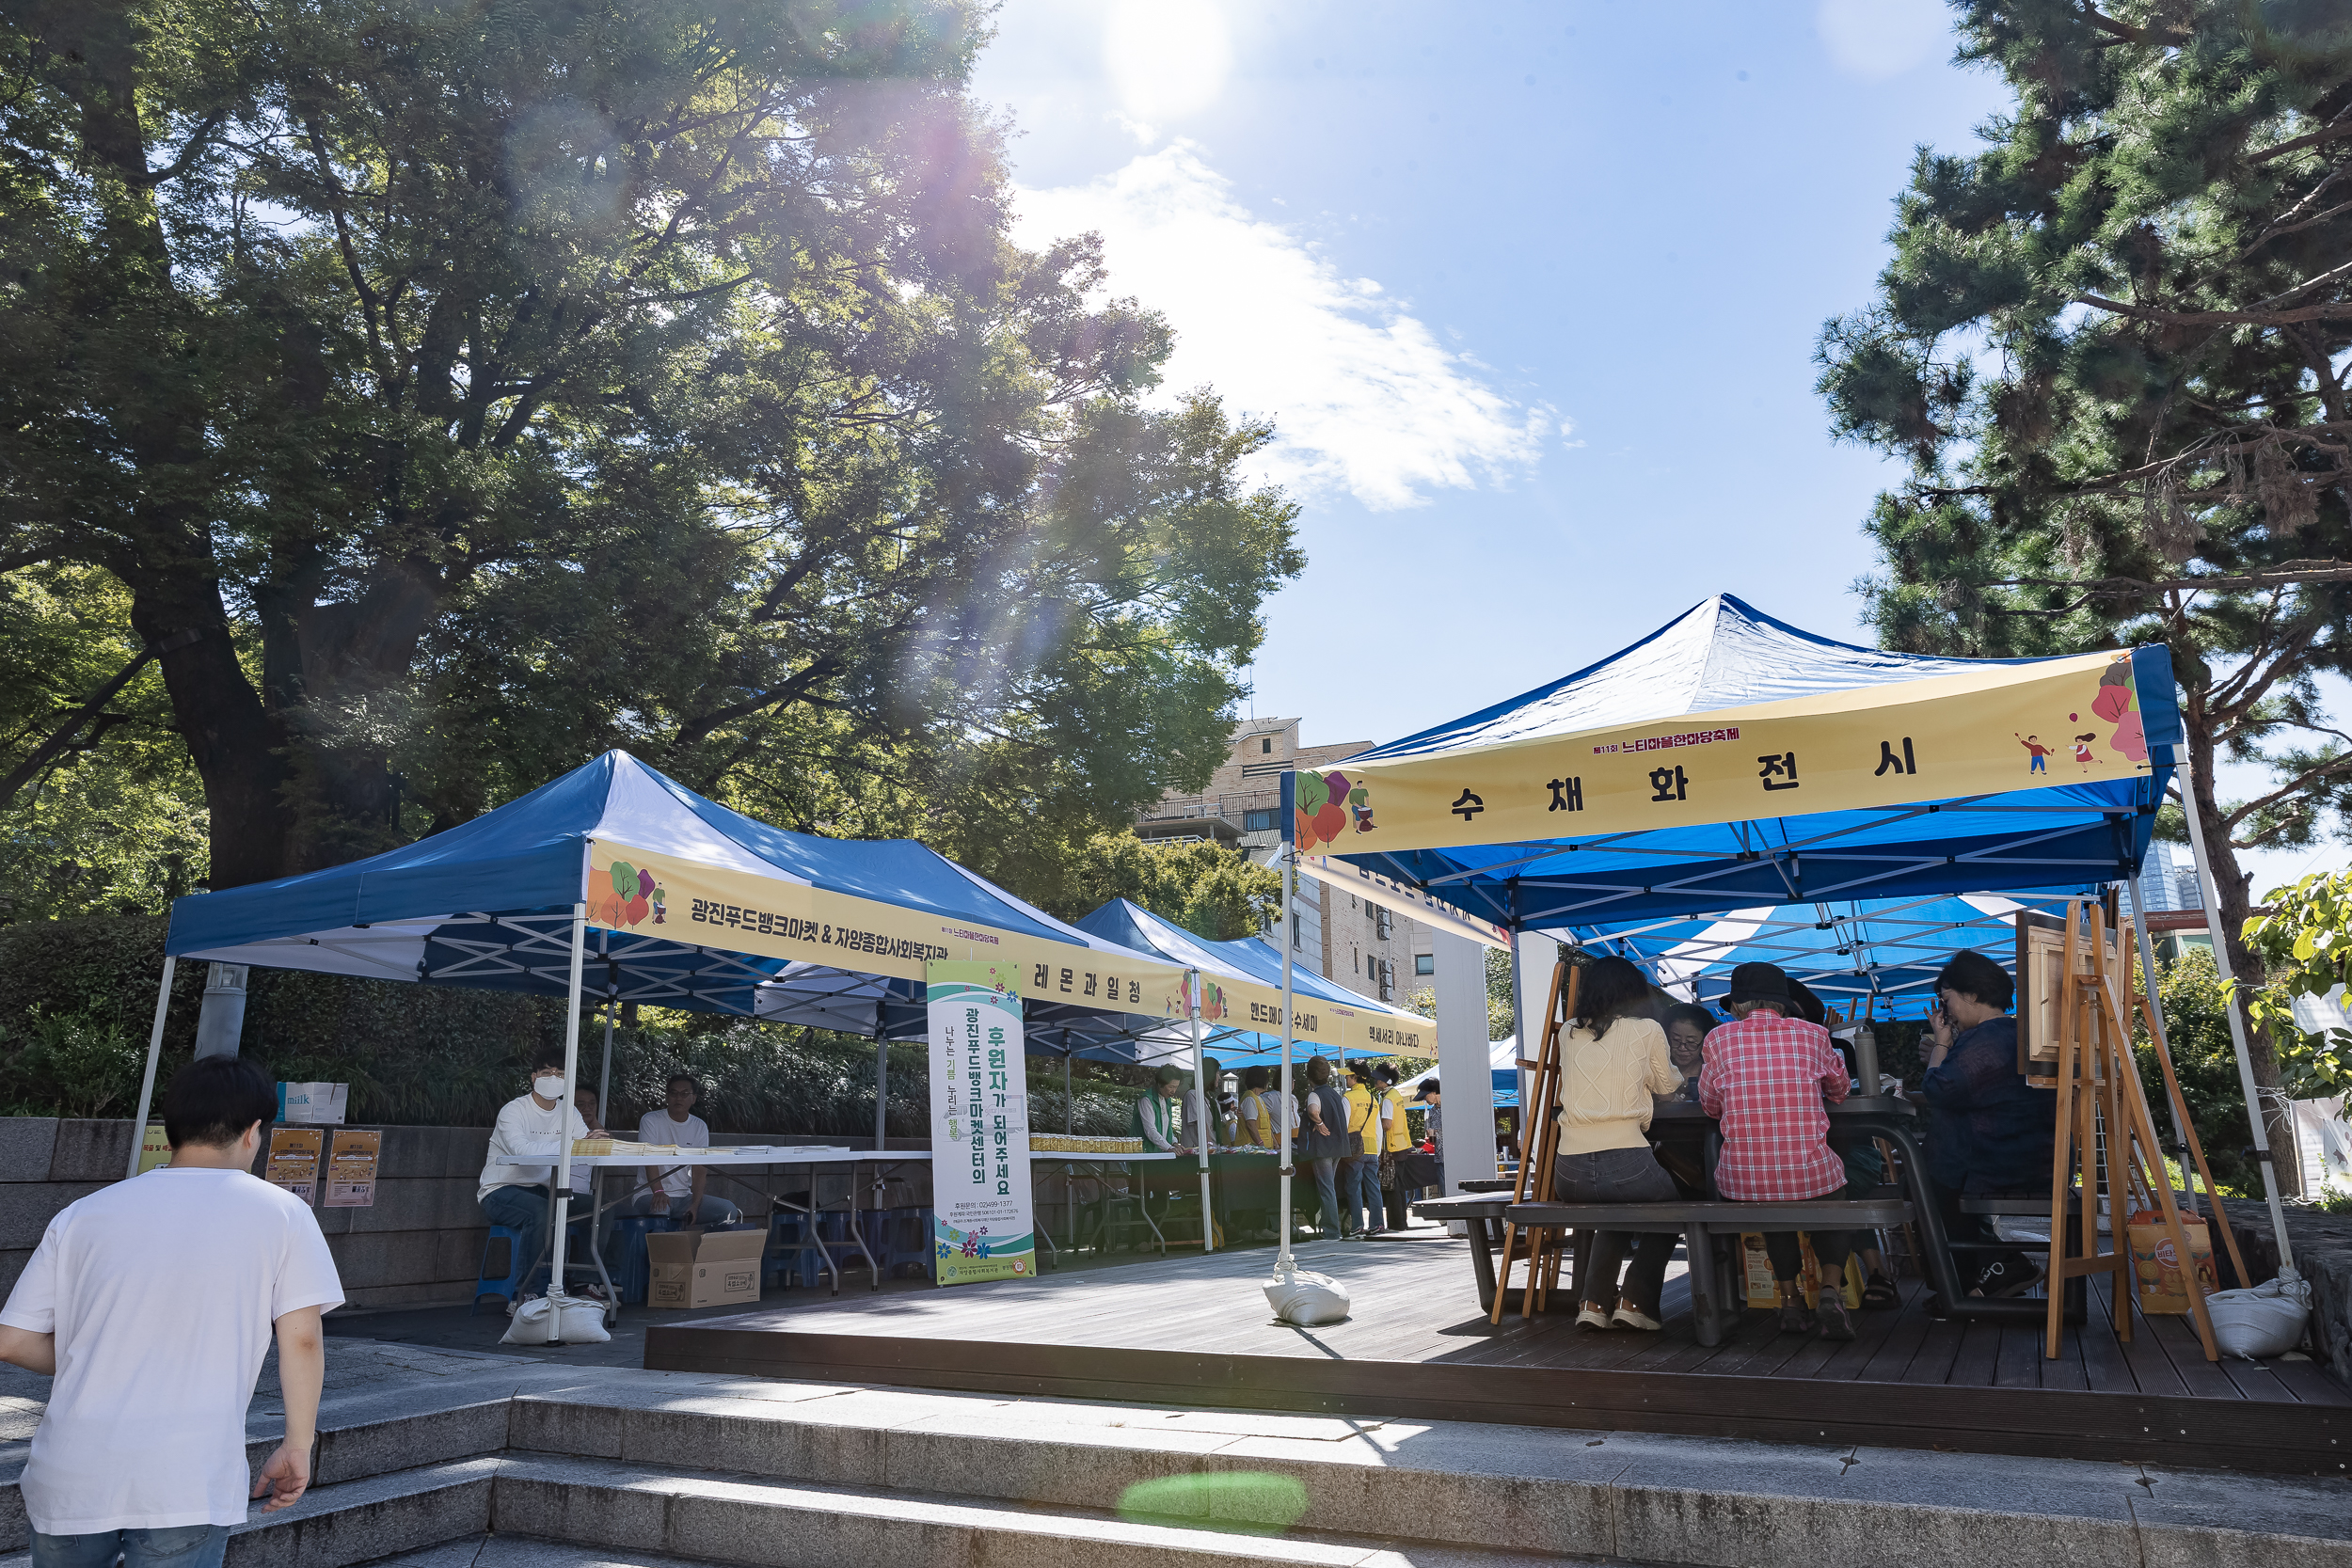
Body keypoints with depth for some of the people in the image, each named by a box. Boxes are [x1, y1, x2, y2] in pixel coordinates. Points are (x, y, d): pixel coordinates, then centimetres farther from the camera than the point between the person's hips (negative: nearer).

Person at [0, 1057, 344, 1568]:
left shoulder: (83, 1214, 9)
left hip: (68, 1478, 4)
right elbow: (302, 1339, -5)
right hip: (188, 1486, -4)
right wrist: (298, 1447, 6)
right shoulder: (280, 1212, -1)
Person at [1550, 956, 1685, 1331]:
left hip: (1568, 1173, 4)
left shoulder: (1568, 1033, 12)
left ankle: (1593, 1301, 20)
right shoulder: (1646, 1030, 2)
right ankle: (1635, 1301, 15)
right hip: (1626, 1166, -4)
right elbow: (1666, 1084, 19)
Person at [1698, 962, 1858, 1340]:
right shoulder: (1812, 1034, 3)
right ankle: (1831, 1291, 13)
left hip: (1742, 1181, 1)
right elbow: (1839, 1089, 21)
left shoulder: (1719, 1039, 0)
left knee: (1773, 1208, 36)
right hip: (1811, 1175, 0)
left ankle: (1790, 1298, 29)